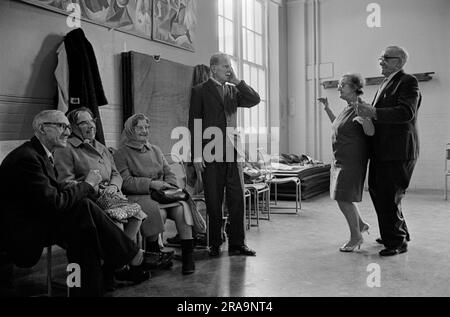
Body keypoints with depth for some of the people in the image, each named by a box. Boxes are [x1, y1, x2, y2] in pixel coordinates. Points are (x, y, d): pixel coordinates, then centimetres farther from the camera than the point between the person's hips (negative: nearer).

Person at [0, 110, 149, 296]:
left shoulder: (40, 154, 10)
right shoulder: (27, 158, -21)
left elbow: (55, 191, 9)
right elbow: (53, 203, -27)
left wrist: (85, 187, -7)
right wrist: (87, 185, -15)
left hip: (36, 219, 10)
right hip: (23, 231, -10)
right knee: (84, 208, -21)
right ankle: (133, 257, -10)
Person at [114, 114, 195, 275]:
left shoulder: (155, 150, 23)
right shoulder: (121, 153, 5)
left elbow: (169, 173, 19)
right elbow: (126, 182, -7)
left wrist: (169, 187, -3)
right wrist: (151, 184, -17)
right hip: (138, 196, -4)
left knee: (182, 208, -26)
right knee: (159, 212, -34)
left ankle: (188, 255, -23)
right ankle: (152, 252, -11)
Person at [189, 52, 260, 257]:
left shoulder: (233, 90, 16)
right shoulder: (200, 91, 1)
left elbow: (254, 100, 3)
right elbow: (194, 124, -3)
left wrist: (237, 81, -1)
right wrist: (196, 155, -9)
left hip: (232, 151, 4)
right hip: (211, 154, -4)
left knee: (237, 199, 4)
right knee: (213, 202, 3)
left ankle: (237, 243, 14)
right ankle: (215, 244, 16)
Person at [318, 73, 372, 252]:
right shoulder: (347, 108, 12)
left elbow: (371, 132, -25)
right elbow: (337, 126, 28)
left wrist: (364, 120, -43)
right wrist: (327, 109, 24)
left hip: (353, 162, -9)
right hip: (339, 161, 9)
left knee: (344, 199, -5)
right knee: (342, 198, 16)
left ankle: (356, 237, 12)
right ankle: (361, 225, 35)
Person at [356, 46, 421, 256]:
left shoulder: (408, 82, -9)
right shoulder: (386, 84, 20)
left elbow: (406, 113, -23)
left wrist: (373, 113, -29)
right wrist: (366, 112, 3)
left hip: (398, 152, -10)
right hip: (381, 151, 10)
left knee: (389, 197, -5)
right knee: (377, 191, 17)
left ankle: (397, 242, 11)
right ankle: (399, 232, 34)